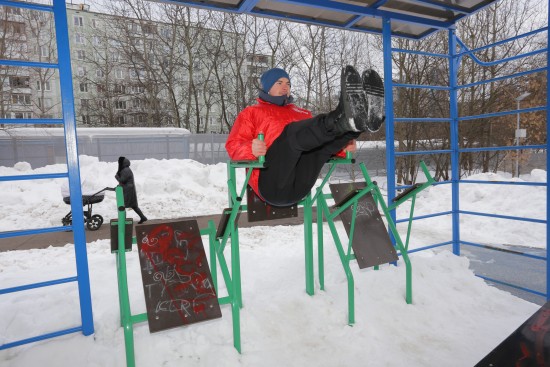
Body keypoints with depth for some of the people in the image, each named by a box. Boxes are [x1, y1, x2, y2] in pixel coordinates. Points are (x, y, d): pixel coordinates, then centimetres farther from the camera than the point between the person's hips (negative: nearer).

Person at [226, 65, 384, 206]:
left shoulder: (302, 113, 32)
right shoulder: (251, 112, 21)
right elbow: (233, 145, 7)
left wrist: (342, 146, 1)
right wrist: (251, 149, -18)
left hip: (301, 186, 4)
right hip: (271, 185, -4)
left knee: (323, 137, -14)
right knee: (291, 132, -26)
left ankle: (361, 118, -44)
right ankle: (344, 118, -52)